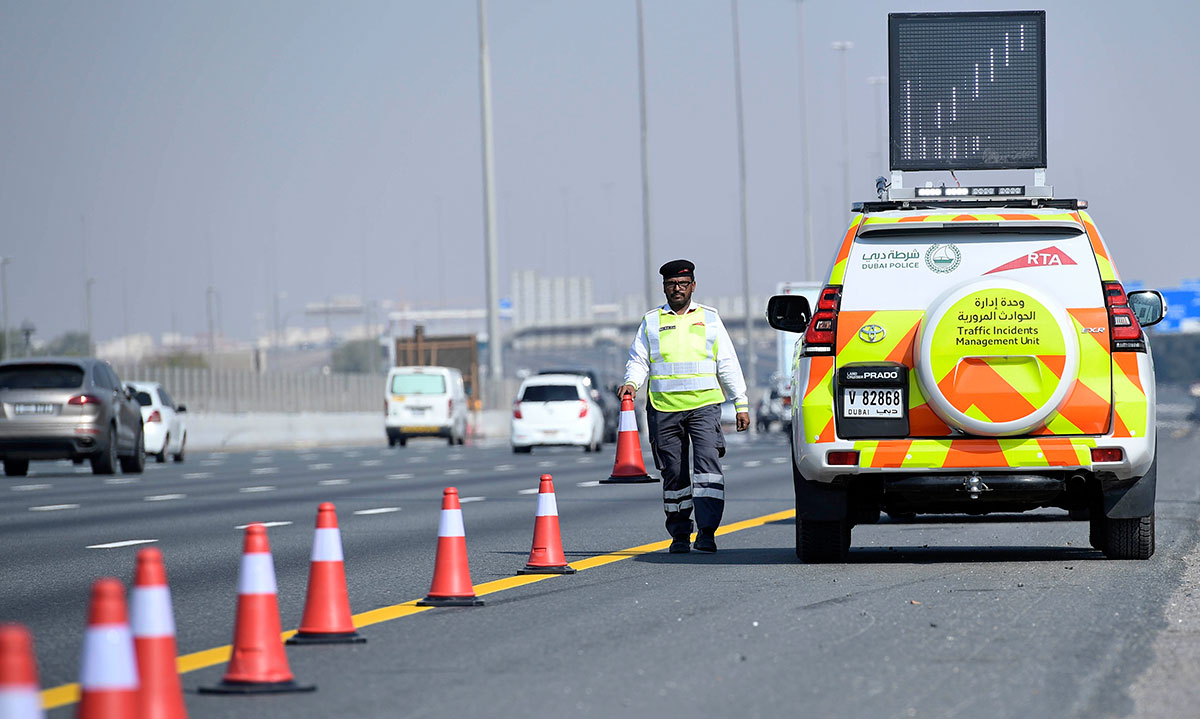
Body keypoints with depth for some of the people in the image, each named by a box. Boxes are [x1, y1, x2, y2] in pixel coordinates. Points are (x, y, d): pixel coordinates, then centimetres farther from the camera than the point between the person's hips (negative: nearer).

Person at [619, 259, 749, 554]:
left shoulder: (709, 318, 12)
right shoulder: (651, 321, 12)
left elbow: (728, 364, 13)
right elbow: (638, 360, 11)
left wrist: (741, 404, 9)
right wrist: (632, 383, -11)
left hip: (704, 405, -1)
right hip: (664, 408, 1)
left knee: (708, 463, -17)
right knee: (674, 474, 4)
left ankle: (706, 532, -21)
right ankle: (680, 535, 15)